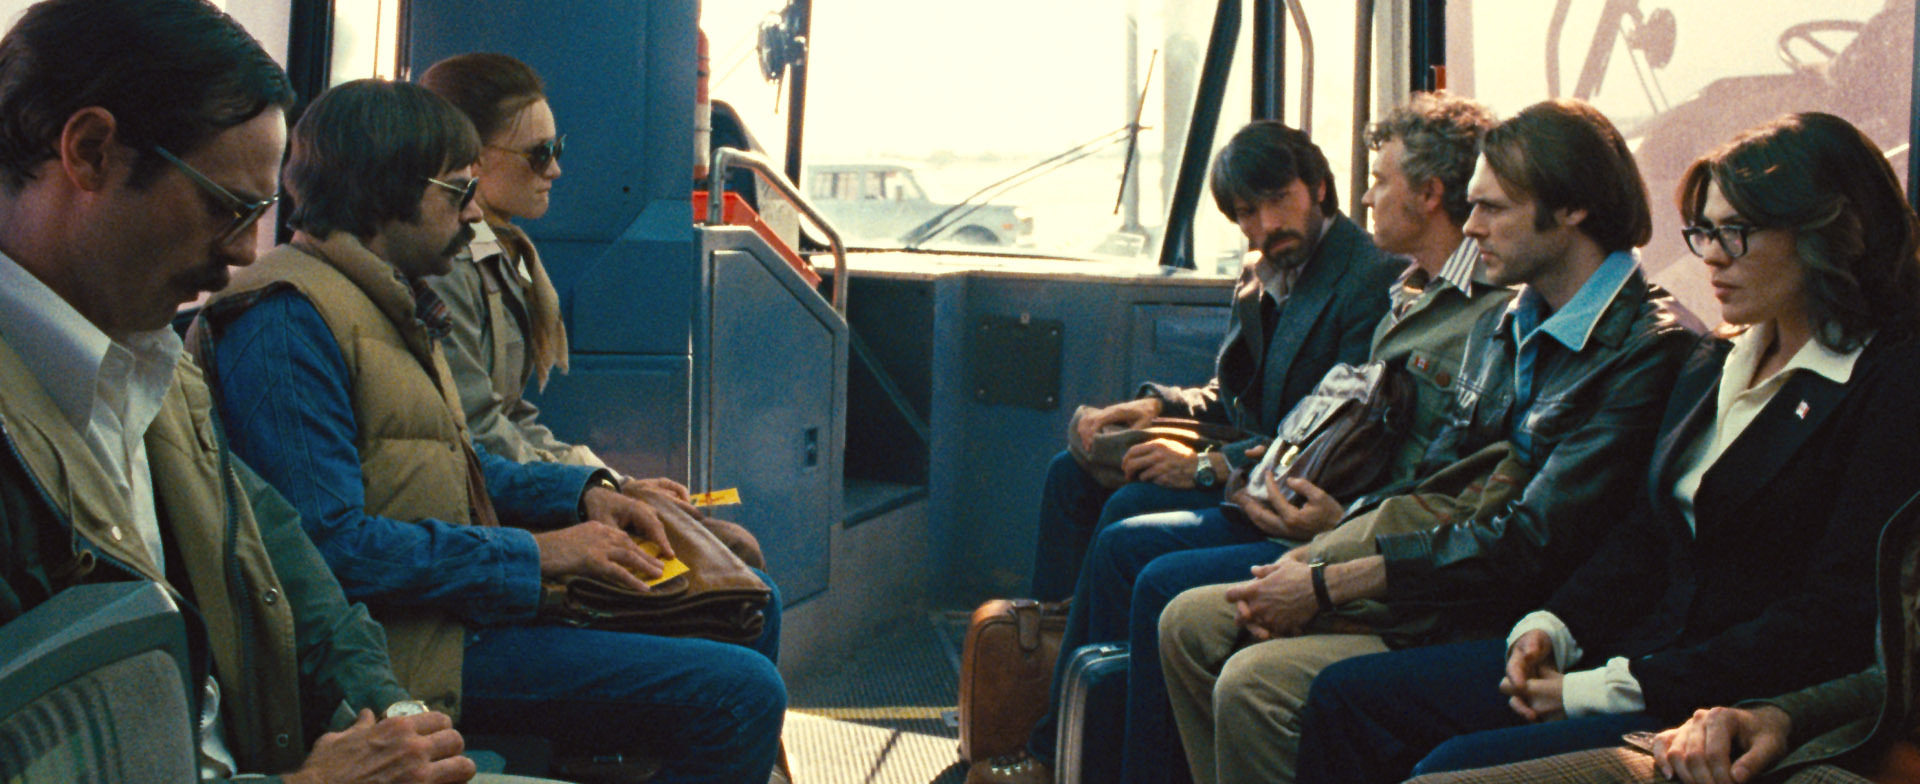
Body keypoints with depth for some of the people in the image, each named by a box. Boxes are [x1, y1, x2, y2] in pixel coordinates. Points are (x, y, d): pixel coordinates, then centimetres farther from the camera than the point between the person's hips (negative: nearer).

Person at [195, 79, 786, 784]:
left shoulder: (388, 302, 17)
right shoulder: (289, 320, -16)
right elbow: (326, 541, -24)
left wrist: (581, 493, 9)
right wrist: (533, 553, -18)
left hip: (466, 597, 11)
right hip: (411, 645, -11)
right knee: (739, 693, -20)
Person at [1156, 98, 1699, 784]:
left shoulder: (1644, 348, -16)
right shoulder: (1501, 328, 14)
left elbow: (1533, 542, -21)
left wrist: (1328, 585, -19)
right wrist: (1307, 559, -3)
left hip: (1505, 623, -9)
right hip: (1427, 580, 9)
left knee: (1254, 683, -24)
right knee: (1189, 623, 4)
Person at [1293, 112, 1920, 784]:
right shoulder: (1711, 367, 15)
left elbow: (1836, 623, -17)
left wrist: (1609, 688, -18)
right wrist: (1554, 628, -2)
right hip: (1641, 650, 9)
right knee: (1345, 697, -1)